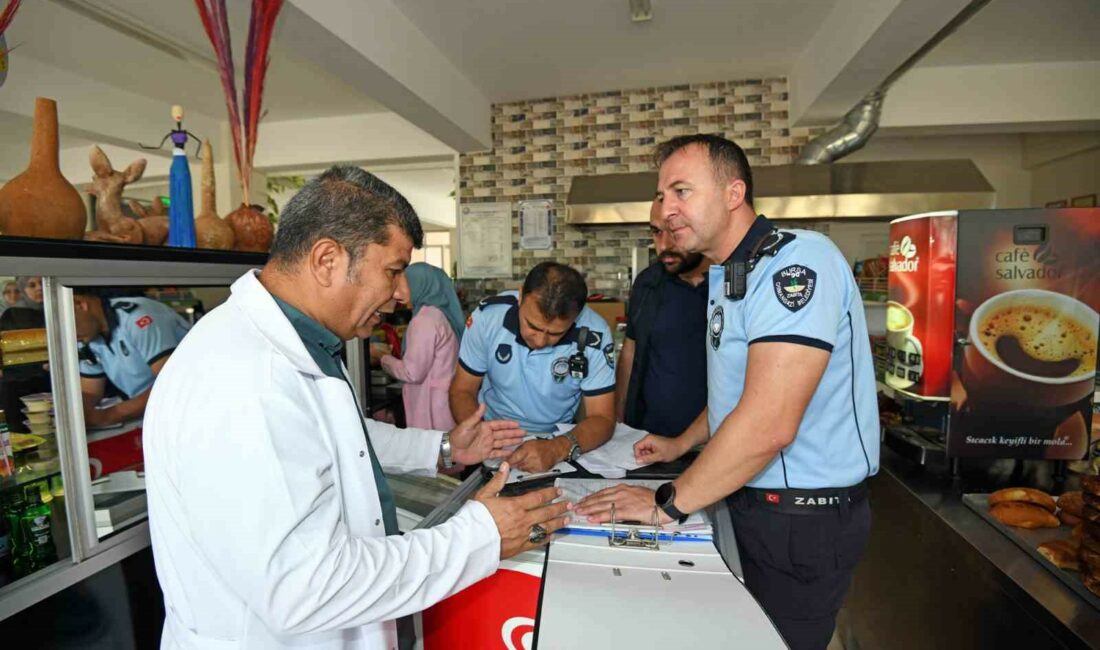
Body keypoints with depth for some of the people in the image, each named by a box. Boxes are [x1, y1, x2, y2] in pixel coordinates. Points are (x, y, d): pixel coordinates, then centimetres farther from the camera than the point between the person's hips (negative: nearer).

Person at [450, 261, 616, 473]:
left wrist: (559, 448, -35)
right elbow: (462, 391, -7)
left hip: (555, 439, 1)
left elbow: (602, 418, -16)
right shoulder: (488, 315, -17)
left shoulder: (594, 335, -21)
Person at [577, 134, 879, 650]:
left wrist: (667, 503, -21)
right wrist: (681, 445, 18)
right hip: (749, 499, 8)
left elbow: (769, 425, -31)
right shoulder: (726, 275, 9)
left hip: (804, 516, -8)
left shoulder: (797, 263, -23)